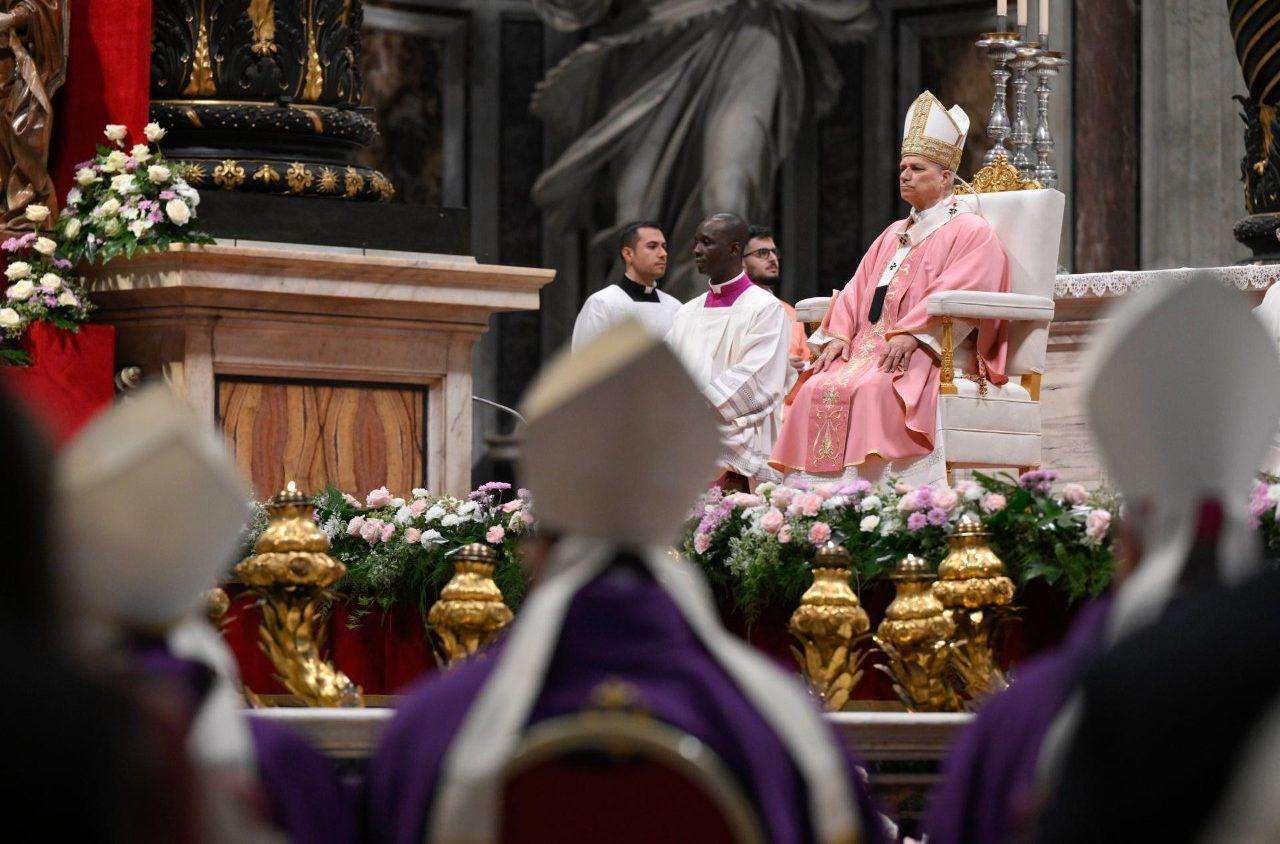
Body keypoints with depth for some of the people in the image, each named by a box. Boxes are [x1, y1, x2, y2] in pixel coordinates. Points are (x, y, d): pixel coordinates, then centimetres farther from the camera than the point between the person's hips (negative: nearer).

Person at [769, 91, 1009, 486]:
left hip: (926, 353, -7)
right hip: (869, 346, 7)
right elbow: (858, 288, 20)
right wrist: (839, 333, 2)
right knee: (818, 388, -20)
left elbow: (956, 295, -11)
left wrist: (912, 335, -23)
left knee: (871, 389, -35)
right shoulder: (894, 235, 29)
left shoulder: (970, 232, 4)